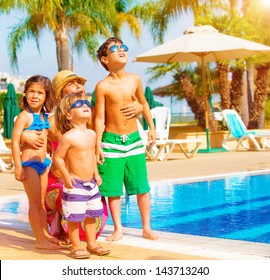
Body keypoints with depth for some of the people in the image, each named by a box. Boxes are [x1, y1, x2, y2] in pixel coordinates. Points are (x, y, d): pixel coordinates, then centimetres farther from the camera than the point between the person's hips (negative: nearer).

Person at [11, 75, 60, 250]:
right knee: (35, 203, -2)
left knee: (42, 202, 15)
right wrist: (18, 166, -19)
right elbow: (15, 141, -16)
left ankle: (46, 234, 25)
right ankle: (40, 240, 4)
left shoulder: (45, 116, 10)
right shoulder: (24, 116, -12)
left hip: (43, 163, 7)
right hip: (29, 164, -7)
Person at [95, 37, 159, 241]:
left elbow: (143, 103, 18)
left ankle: (146, 228, 16)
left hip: (134, 139, 3)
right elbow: (99, 118, -7)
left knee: (142, 187, 5)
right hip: (112, 141, -3)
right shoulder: (103, 86, -9)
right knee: (113, 189, 5)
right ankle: (118, 229, 19)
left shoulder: (135, 80, 2)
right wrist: (98, 146, -10)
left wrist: (151, 127, 18)